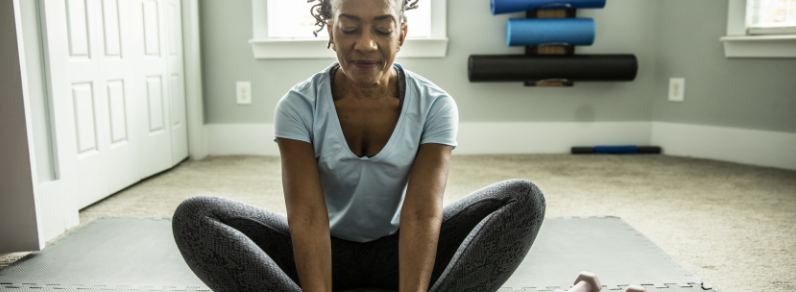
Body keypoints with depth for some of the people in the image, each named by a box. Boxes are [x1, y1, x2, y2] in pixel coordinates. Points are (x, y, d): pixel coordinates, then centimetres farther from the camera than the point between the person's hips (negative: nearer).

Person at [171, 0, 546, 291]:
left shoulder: (435, 105, -15)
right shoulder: (298, 106, -15)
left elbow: (422, 213, -25)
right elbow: (307, 217, -25)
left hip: (400, 251, 1)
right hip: (327, 251, 0)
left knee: (525, 198, -22)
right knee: (193, 216, -23)